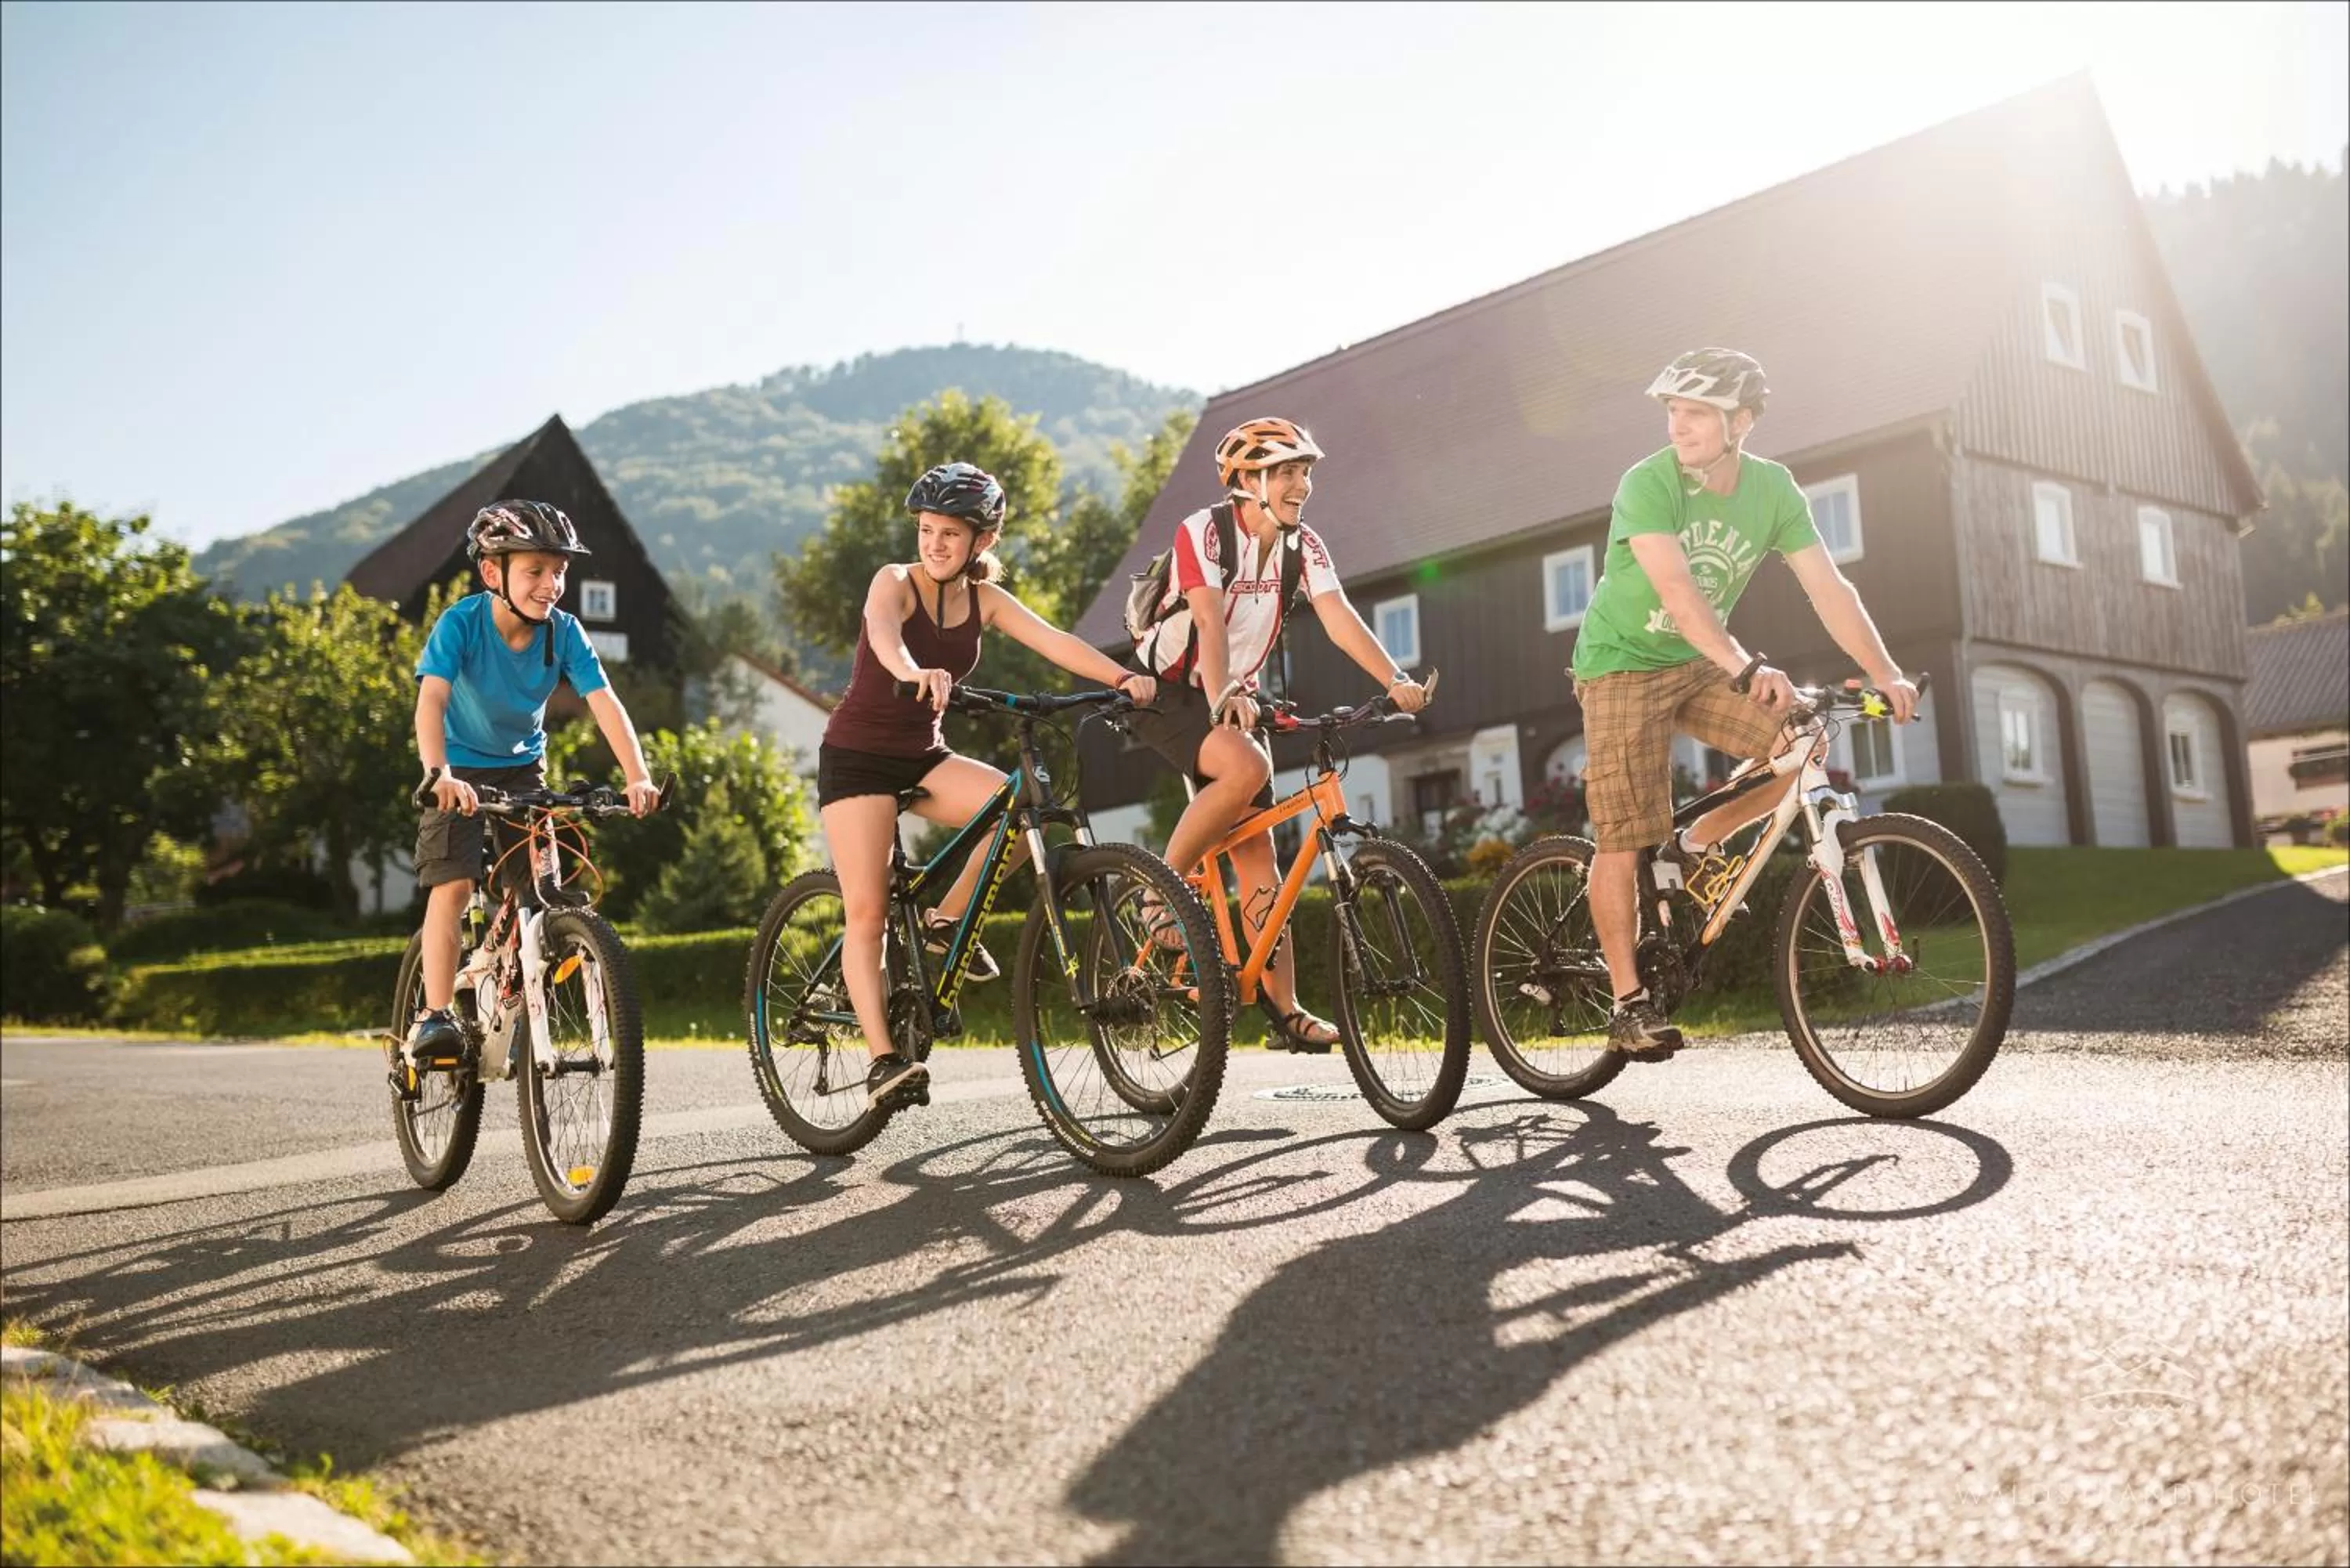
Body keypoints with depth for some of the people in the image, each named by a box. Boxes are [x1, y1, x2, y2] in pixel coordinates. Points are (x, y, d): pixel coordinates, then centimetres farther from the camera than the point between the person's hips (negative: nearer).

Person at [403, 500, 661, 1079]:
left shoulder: (563, 632, -16)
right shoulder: (460, 623, -24)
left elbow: (604, 701, -24)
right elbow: (431, 700, -35)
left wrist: (637, 777, -37)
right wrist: (438, 773, -52)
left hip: (523, 768, 3)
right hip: (461, 771, -3)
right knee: (452, 887, -15)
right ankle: (434, 1018, -9)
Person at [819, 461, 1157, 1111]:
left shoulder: (985, 601, -1)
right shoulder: (894, 582, -14)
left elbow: (1055, 641, -16)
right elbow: (883, 633, -37)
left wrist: (1122, 677, -33)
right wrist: (914, 673, -60)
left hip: (923, 756, 4)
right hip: (857, 756, -4)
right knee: (866, 911, -13)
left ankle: (948, 921, -1)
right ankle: (883, 1058, -12)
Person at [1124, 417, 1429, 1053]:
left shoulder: (1303, 545, -2)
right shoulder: (1203, 531, -17)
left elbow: (1339, 617, -15)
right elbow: (1210, 620, -31)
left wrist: (1395, 680, -31)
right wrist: (1221, 700, -47)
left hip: (1236, 700, 6)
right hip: (1165, 691, -6)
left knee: (1257, 857, -1)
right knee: (1248, 767, -35)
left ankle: (1285, 1013, 2)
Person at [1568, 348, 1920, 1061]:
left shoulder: (1773, 488, -7)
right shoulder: (1648, 484, -23)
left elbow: (1828, 587, -10)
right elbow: (1676, 589, -36)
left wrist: (1887, 673, -21)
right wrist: (1746, 667, -49)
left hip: (1701, 662, 5)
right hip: (1624, 663, -5)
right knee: (1624, 839, -9)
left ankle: (1695, 847, 7)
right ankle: (1629, 1002, 3)